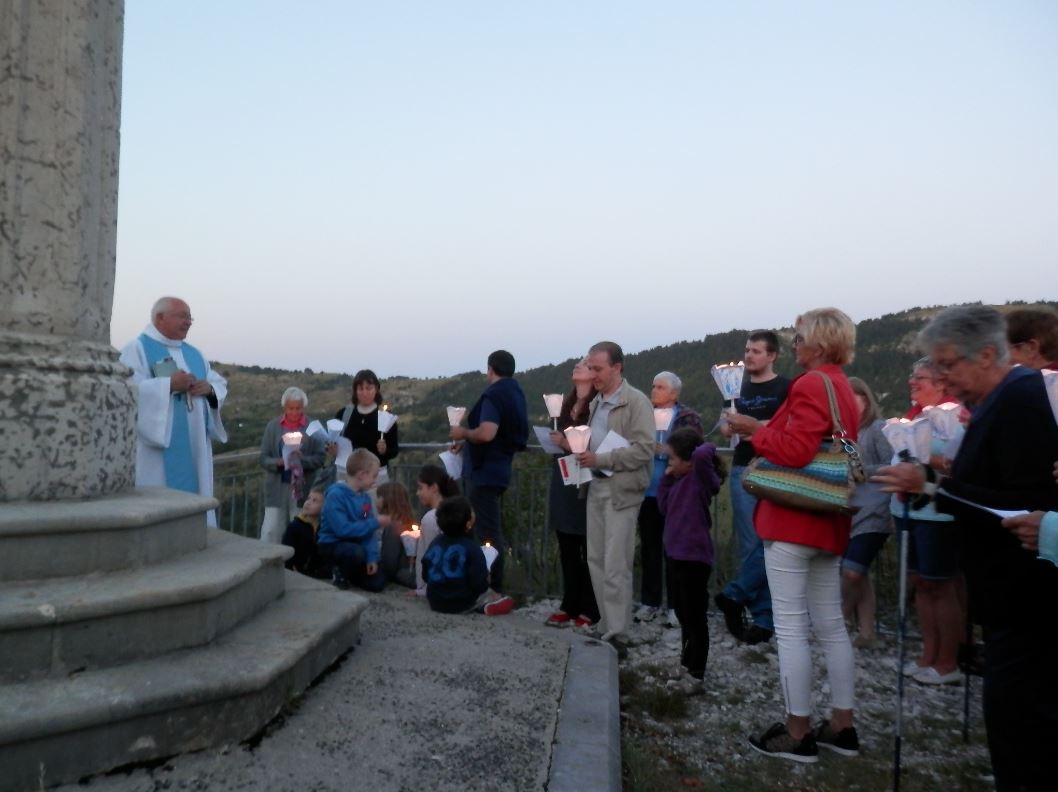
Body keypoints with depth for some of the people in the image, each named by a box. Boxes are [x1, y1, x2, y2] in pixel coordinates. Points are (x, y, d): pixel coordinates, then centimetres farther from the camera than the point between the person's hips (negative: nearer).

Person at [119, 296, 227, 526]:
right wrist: (169, 385, -20)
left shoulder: (194, 354, 20)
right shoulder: (137, 349, -1)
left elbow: (221, 385, 17)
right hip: (158, 450, -7)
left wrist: (209, 389, -5)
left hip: (193, 449, 7)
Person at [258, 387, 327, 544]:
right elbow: (263, 458, 4)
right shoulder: (273, 426, 5)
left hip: (303, 490, -1)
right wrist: (279, 462, -16)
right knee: (270, 534, 1)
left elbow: (321, 457, -2)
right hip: (277, 489, 1)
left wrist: (301, 460, -19)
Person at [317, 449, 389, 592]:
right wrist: (375, 523, -25)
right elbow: (343, 529, -30)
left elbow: (369, 530, -3)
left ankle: (348, 570, 22)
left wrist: (372, 557, -17)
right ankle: (341, 572, -4)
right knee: (357, 552, -37)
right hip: (332, 545, -6)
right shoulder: (336, 495, -22)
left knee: (377, 583, -4)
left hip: (355, 545, 6)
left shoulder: (365, 497, -1)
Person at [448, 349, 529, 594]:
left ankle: (492, 589, -1)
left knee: (486, 532, -5)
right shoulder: (514, 393, 13)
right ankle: (494, 585, 25)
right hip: (495, 469, 10)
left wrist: (463, 433, -12)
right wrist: (466, 442, 19)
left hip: (484, 472, -10)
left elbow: (486, 434, -30)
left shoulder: (494, 395, -17)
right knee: (490, 530, 17)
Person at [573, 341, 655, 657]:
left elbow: (644, 449, -17)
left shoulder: (636, 402, -9)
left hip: (621, 490, -8)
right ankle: (606, 628, 22)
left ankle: (616, 636, 0)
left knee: (615, 567, -7)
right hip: (596, 487, 8)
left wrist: (599, 459, -21)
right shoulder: (595, 403, 15)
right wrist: (580, 448, 3)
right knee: (596, 561, 11)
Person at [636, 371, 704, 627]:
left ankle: (676, 605, 11)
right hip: (647, 492, 5)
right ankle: (649, 601, 20)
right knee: (649, 547, 10)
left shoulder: (688, 418, -2)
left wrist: (663, 451, -18)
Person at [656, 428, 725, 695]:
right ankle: (687, 665, 36)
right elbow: (664, 508, 16)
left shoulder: (701, 477, -15)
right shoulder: (681, 480, 12)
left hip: (694, 557, -10)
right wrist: (665, 479, 9)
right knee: (683, 614, 21)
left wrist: (706, 448, -14)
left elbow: (702, 455, -36)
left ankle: (695, 675, 8)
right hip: (677, 554, 10)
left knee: (695, 617, -1)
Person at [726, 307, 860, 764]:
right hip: (827, 521, 10)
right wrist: (764, 431, 13)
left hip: (793, 520, -10)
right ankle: (841, 727, 22)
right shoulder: (842, 388, 16)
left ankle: (798, 733, 5)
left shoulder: (811, 385, -14)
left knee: (790, 627, -2)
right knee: (830, 625, 14)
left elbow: (796, 450, -24)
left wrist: (756, 432, -10)